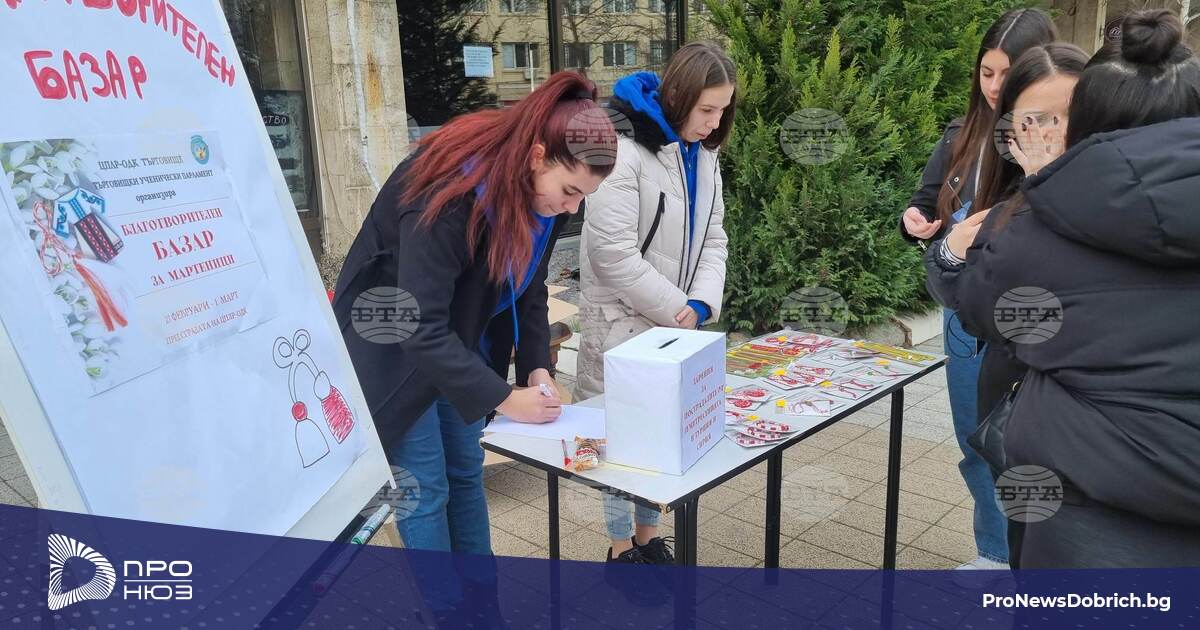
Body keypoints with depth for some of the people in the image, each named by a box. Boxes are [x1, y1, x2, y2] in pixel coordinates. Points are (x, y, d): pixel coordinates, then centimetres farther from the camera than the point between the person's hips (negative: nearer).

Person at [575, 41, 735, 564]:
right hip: (622, 320, -7)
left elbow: (712, 239, 10)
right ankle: (622, 546, 23)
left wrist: (702, 304, -8)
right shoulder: (625, 147, -18)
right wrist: (676, 310, -16)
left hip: (678, 320, 7)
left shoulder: (701, 153, 8)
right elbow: (613, 252, -22)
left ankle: (649, 536, 31)